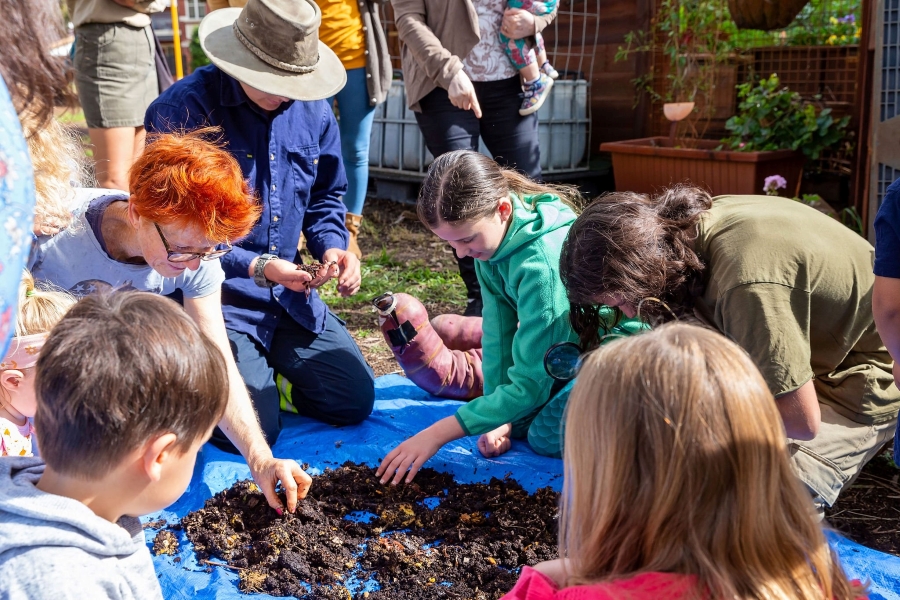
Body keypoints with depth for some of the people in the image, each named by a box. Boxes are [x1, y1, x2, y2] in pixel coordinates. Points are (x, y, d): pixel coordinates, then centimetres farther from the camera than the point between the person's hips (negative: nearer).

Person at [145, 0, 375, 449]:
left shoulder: (311, 109, 3)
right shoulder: (181, 111, -18)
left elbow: (326, 196, 15)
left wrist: (332, 246, -6)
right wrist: (257, 268, -29)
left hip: (288, 295, 7)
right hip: (211, 297, -6)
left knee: (355, 401, 3)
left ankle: (260, 373, 28)